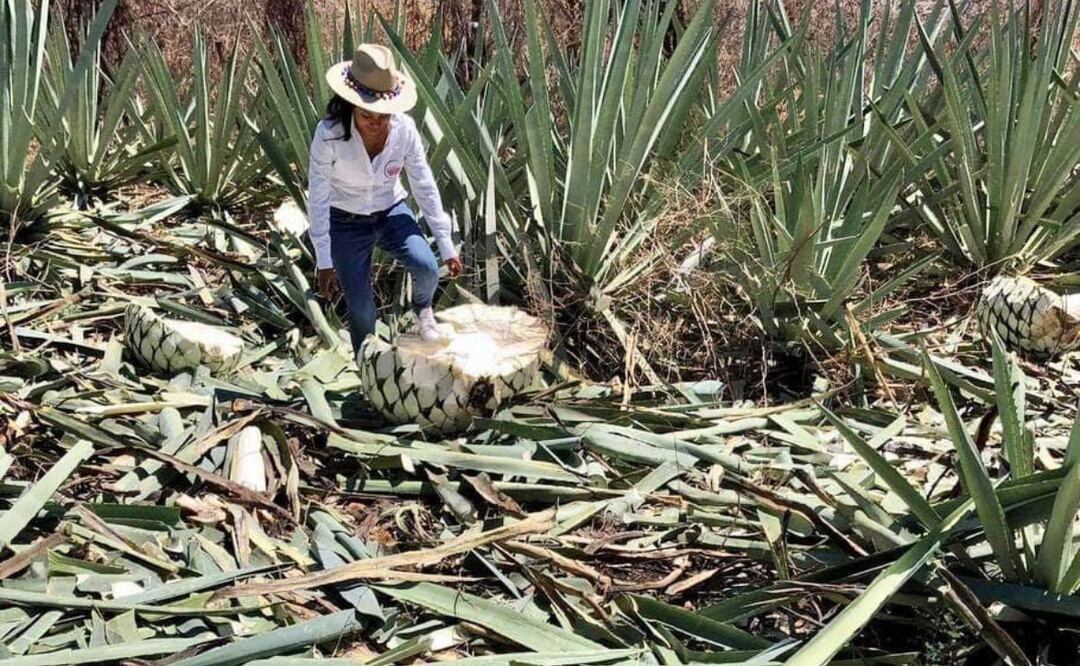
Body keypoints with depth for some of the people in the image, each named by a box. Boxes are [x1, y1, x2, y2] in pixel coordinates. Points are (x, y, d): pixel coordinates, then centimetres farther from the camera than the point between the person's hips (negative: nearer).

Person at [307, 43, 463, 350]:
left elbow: (424, 186, -9)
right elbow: (317, 199, -18)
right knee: (360, 310, -3)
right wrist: (323, 260, -16)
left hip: (392, 213, 2)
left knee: (426, 267, -25)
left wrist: (446, 244, -7)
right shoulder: (329, 134, -26)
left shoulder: (404, 129, -19)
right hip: (346, 224, -1)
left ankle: (422, 308, 12)